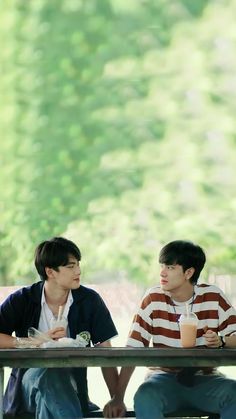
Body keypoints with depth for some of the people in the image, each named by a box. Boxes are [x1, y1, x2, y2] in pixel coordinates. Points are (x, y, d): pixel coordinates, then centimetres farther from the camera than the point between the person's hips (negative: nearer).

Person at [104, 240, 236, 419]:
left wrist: (221, 341, -27)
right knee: (145, 396, -35)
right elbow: (133, 350, -6)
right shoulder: (154, 298, -2)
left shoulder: (213, 297, -1)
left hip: (204, 377, 1)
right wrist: (118, 398, -15)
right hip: (165, 376, 0)